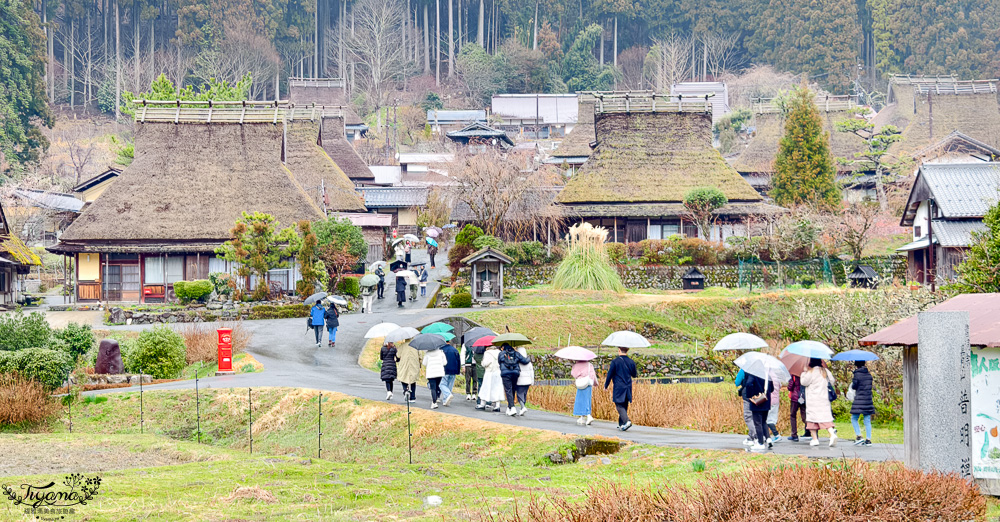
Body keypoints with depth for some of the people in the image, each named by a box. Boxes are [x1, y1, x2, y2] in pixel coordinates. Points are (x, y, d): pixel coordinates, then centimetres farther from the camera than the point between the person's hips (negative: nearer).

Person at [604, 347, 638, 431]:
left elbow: (609, 375, -6)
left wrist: (606, 386, 7)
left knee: (619, 406, -4)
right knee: (624, 406, 14)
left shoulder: (615, 362, -10)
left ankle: (626, 421, -24)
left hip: (618, 388, -5)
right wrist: (636, 375, 40)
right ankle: (621, 424, 19)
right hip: (628, 388, 5)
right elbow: (634, 375, 16)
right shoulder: (631, 362, 3)